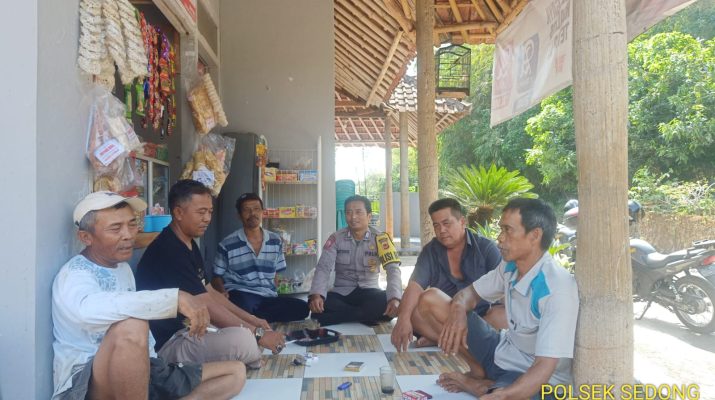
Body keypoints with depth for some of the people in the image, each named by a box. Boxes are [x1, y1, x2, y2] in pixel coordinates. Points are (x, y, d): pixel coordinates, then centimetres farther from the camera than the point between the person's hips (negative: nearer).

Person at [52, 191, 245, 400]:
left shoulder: (122, 267, 14)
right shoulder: (74, 274, -14)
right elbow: (89, 309, -38)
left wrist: (149, 361, 5)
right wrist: (175, 298, -40)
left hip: (136, 375, 8)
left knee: (236, 372, 4)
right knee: (130, 326, -39)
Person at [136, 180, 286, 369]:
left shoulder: (189, 244, 12)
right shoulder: (168, 251, -21)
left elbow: (210, 292, 15)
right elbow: (207, 307, -24)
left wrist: (252, 320, 7)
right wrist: (258, 334, -20)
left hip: (192, 329, 10)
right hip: (171, 342, -10)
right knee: (244, 340, -30)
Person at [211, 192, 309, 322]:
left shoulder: (276, 241, 13)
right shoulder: (227, 245, 3)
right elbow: (217, 277, 9)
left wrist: (271, 292, 2)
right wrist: (223, 294, -12)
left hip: (268, 297, 6)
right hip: (240, 294, -5)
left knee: (302, 307, -23)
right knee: (244, 304, -43)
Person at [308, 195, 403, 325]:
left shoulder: (380, 239, -6)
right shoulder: (336, 238, -2)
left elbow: (393, 269, -17)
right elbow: (323, 268, -11)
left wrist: (395, 298, -37)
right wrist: (316, 295, -31)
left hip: (369, 292, -1)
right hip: (341, 292, 1)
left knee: (386, 303, -33)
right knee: (316, 305, -30)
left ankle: (343, 315, -17)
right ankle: (371, 315, -20)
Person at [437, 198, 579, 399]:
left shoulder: (558, 288, -28)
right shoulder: (510, 266, -6)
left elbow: (545, 367, -33)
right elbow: (471, 292, 10)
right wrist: (459, 309, -16)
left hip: (536, 380, -7)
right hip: (502, 352, 7)